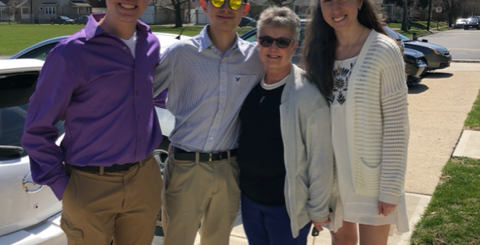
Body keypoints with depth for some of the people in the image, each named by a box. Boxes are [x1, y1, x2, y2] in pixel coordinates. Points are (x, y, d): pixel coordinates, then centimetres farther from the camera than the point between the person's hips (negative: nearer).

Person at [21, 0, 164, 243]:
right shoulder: (72, 52, -14)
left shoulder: (151, 44, 2)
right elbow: (37, 129, -8)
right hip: (91, 188, -5)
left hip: (145, 181, 5)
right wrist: (61, 187, -9)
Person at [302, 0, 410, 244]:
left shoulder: (383, 50, -14)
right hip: (333, 172, 5)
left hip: (372, 176, -5)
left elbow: (396, 124, -14)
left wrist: (390, 187, -14)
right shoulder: (321, 50, 2)